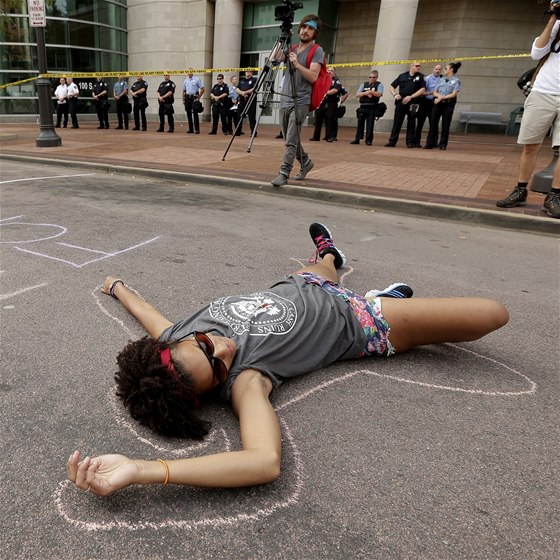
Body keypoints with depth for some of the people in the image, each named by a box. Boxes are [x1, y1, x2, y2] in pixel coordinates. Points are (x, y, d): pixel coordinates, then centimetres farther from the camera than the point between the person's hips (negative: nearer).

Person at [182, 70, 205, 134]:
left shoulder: (197, 79, 0)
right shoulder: (185, 81, 15)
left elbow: (202, 89, -3)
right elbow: (184, 91, 19)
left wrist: (198, 98, -8)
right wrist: (183, 99, 10)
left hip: (194, 98, -5)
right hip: (187, 98, 5)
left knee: (195, 114, -11)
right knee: (188, 114, 6)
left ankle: (197, 129, -10)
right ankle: (190, 129, 12)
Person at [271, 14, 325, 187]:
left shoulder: (317, 51, -1)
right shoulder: (292, 48, 17)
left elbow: (313, 77, -13)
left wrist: (297, 64, -22)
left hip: (300, 102, -7)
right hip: (285, 99, 7)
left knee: (291, 140, -12)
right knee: (290, 139, 13)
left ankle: (284, 173, -9)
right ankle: (306, 161, 32)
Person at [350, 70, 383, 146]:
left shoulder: (379, 85, 6)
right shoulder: (364, 84, 13)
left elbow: (379, 94, -11)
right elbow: (357, 95, 4)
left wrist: (370, 91, -18)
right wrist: (365, 93, -11)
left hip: (372, 108, -3)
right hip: (363, 106, 3)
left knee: (370, 124, -1)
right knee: (360, 123, 5)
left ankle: (369, 140, 5)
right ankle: (357, 139, 11)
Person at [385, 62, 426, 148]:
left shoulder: (420, 76, 6)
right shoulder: (402, 76, 11)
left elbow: (423, 90, -4)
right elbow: (392, 86, 15)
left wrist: (411, 97, -13)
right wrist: (395, 94, -4)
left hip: (413, 103, -1)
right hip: (401, 102, 1)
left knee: (411, 122, 4)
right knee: (397, 122, -1)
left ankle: (410, 142, 9)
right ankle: (392, 141, 2)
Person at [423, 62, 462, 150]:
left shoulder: (456, 81, 1)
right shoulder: (441, 79, 14)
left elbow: (454, 94, -9)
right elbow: (435, 92, 9)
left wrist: (442, 98, -14)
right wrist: (440, 96, -11)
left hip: (448, 104, -4)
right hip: (437, 103, 4)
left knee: (445, 125, -1)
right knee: (433, 123, -1)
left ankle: (443, 144, 5)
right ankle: (431, 143, 4)